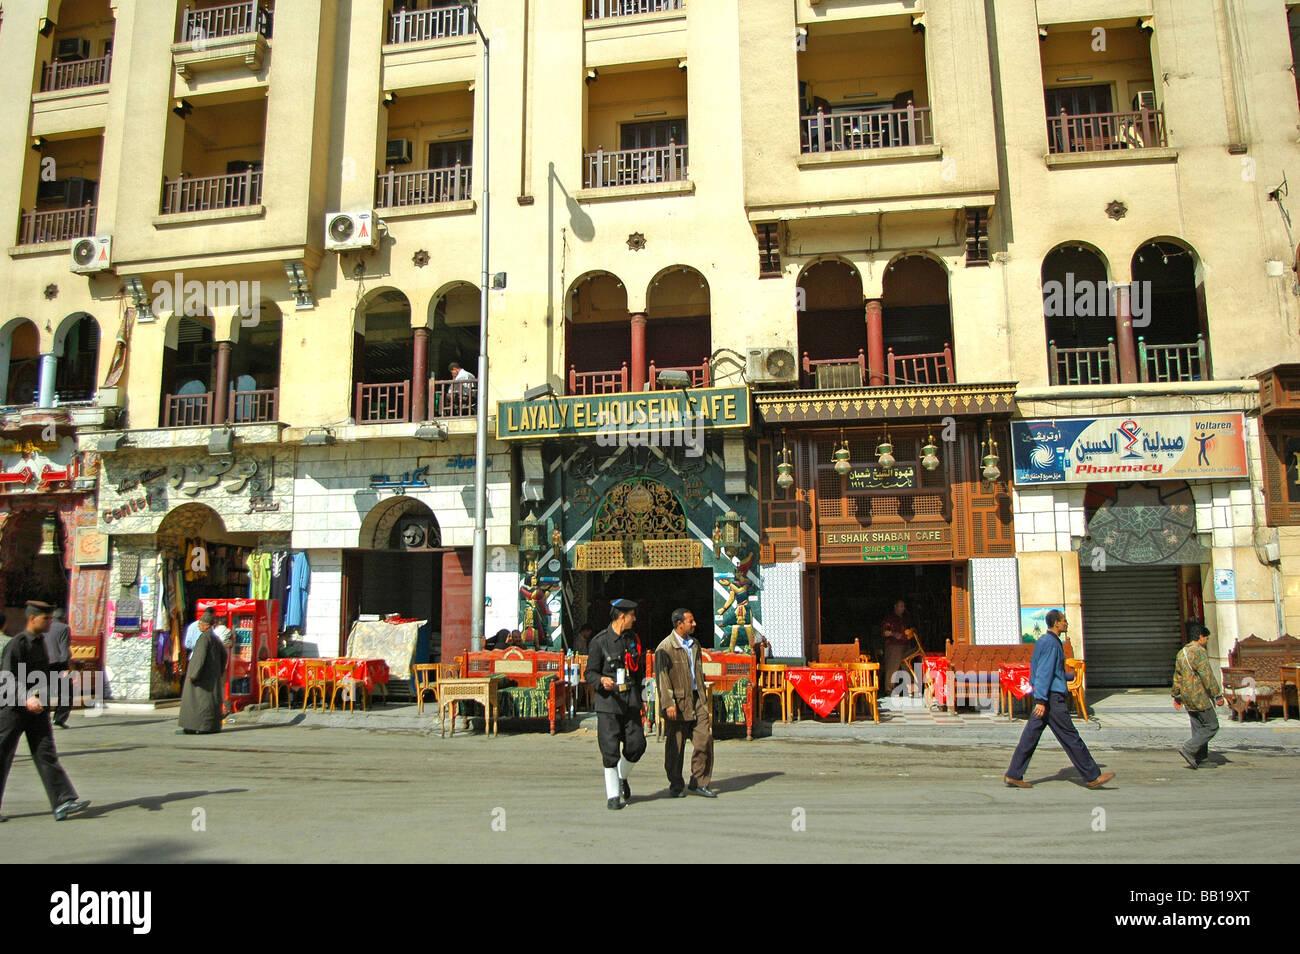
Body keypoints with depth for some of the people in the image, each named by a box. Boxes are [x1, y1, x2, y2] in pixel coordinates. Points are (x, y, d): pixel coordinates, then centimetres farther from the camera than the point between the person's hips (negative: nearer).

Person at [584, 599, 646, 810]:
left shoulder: (632, 638, 10)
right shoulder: (599, 642, -7)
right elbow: (589, 673, -5)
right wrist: (602, 680, -27)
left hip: (631, 700, 5)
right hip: (608, 700, -5)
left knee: (637, 744, 0)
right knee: (610, 750, -4)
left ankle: (622, 777, 28)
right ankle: (612, 795, 9)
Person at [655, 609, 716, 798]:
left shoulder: (695, 644, 15)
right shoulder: (665, 647, -9)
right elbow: (661, 677, -13)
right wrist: (668, 704, -20)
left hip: (697, 699, 6)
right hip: (678, 702, -6)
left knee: (705, 739, -1)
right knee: (676, 746, 4)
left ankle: (699, 782, 11)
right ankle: (676, 785, 18)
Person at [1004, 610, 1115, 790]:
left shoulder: (1043, 641, 17)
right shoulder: (1052, 643, -14)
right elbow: (1044, 673, -20)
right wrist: (1041, 700, -24)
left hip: (1043, 697, 10)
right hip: (1052, 698, -10)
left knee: (1030, 736, 6)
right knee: (1070, 738, -1)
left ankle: (1013, 775, 5)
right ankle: (1093, 777, 8)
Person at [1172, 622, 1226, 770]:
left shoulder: (1181, 653, 14)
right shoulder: (1199, 652, -14)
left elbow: (1177, 676, 19)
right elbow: (1207, 676, -18)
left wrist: (1177, 696, 24)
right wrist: (1218, 695, -14)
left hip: (1188, 699, 9)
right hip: (1201, 697, -9)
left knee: (1198, 727, 14)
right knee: (1212, 726, -1)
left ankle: (1200, 756, 15)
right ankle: (1188, 750, -10)